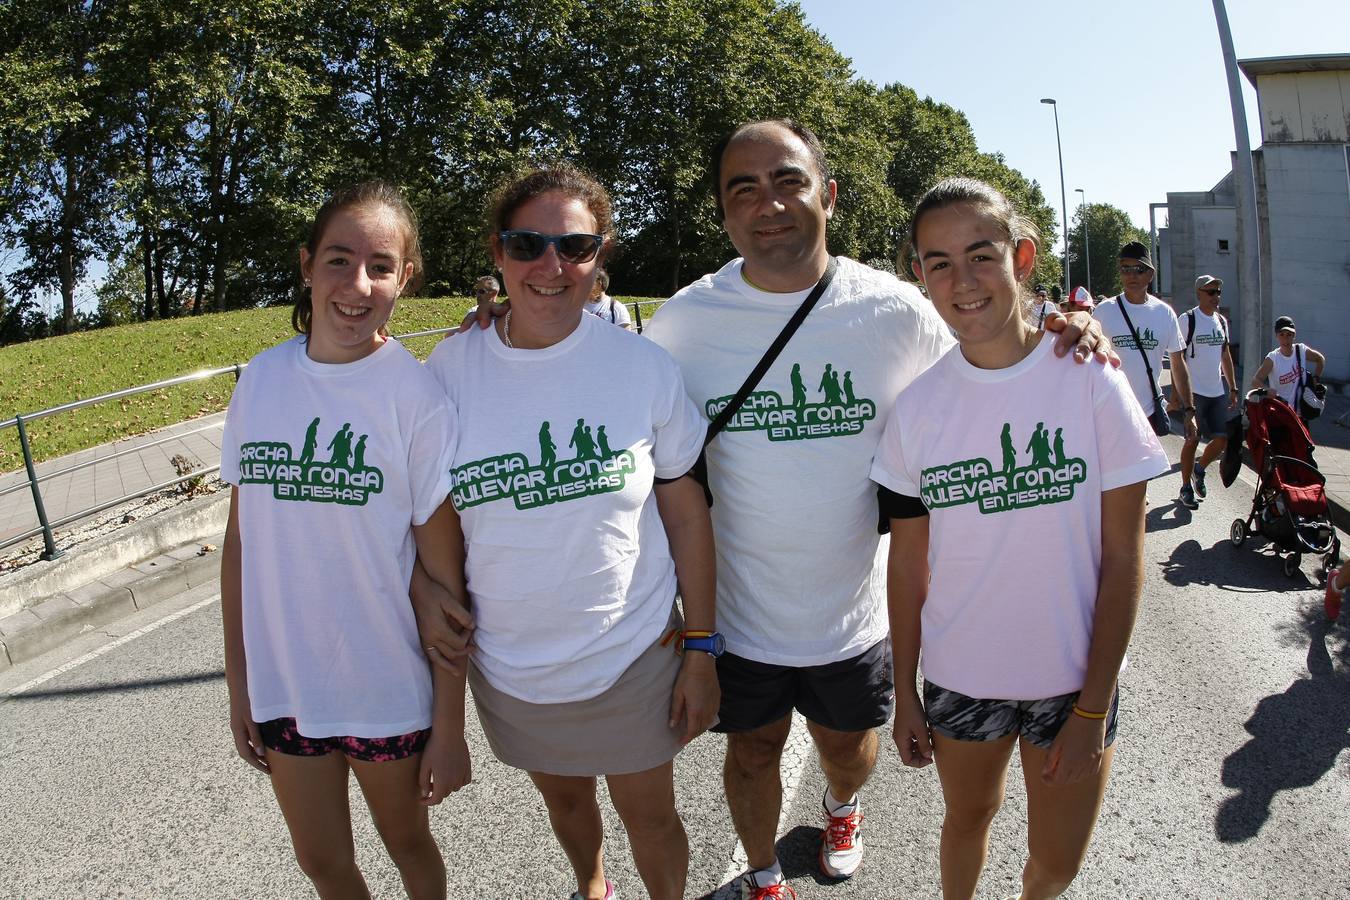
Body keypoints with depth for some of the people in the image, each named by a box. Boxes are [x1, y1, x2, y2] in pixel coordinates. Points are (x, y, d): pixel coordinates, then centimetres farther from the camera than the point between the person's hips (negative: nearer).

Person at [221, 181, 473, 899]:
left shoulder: (418, 396, -16)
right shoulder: (261, 380, -5)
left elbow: (444, 576, -14)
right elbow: (241, 541, 2)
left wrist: (449, 726, -11)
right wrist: (238, 686, 5)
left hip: (388, 689, -3)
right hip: (281, 685, 4)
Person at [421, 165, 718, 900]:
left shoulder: (642, 365, -13)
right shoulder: (450, 369, -9)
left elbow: (686, 514, -6)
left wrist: (701, 649, -5)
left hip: (635, 657, -2)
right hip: (509, 666, 2)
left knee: (649, 817, 17)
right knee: (563, 797, 26)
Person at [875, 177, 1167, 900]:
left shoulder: (1091, 382, -12)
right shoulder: (917, 406, -7)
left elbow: (1122, 560, -9)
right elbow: (908, 563, -1)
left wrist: (1092, 710, -10)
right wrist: (905, 692, 1)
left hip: (1074, 677, -1)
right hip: (958, 676, 1)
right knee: (968, 818, 21)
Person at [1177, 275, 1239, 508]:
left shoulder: (1222, 321, 12)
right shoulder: (1188, 320, -8)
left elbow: (1225, 355, 19)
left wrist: (1233, 388, 17)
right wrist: (1176, 392, -14)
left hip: (1217, 391, 6)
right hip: (1194, 391, -6)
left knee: (1223, 439, 3)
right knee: (1192, 439, -1)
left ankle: (1199, 469, 28)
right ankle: (1186, 487, 12)